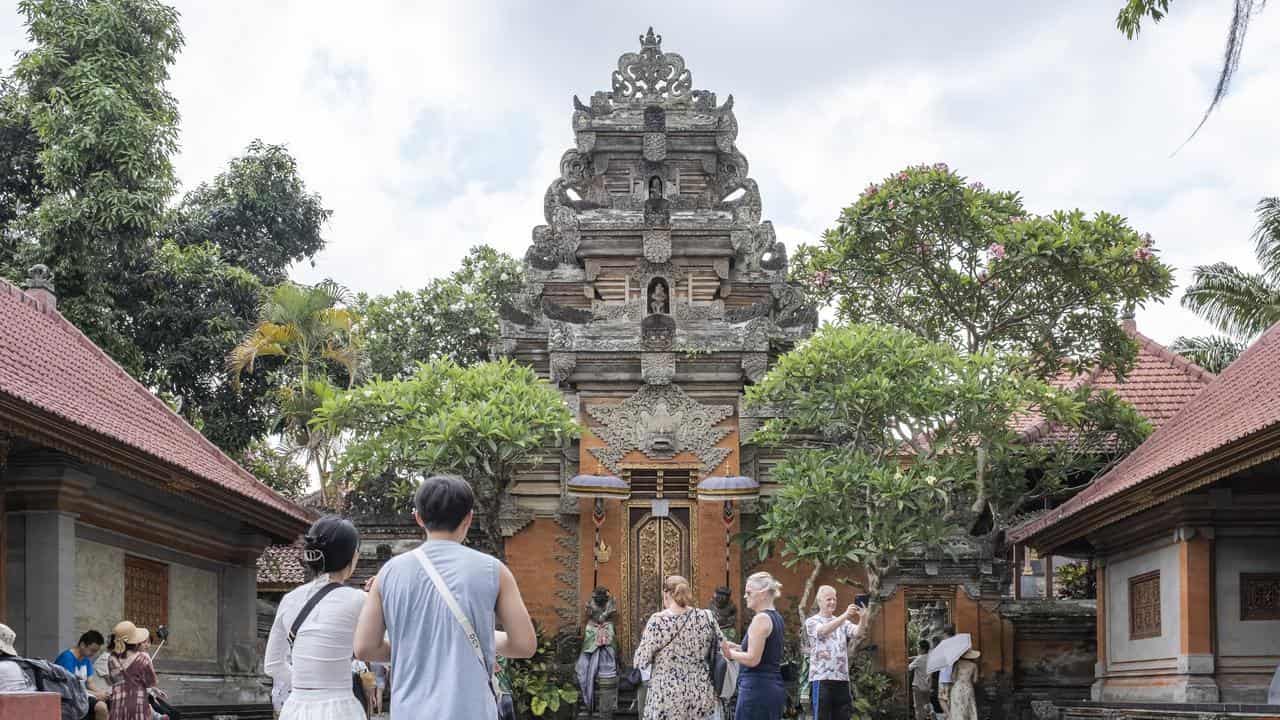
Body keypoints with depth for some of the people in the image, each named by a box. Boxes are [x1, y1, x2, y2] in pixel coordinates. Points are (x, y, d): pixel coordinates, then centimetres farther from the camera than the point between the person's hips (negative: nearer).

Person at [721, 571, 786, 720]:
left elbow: (752, 660, -18)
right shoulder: (776, 618, 15)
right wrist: (737, 648, 13)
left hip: (757, 689, -10)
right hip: (774, 687, 10)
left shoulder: (761, 619, -13)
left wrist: (730, 653, -3)